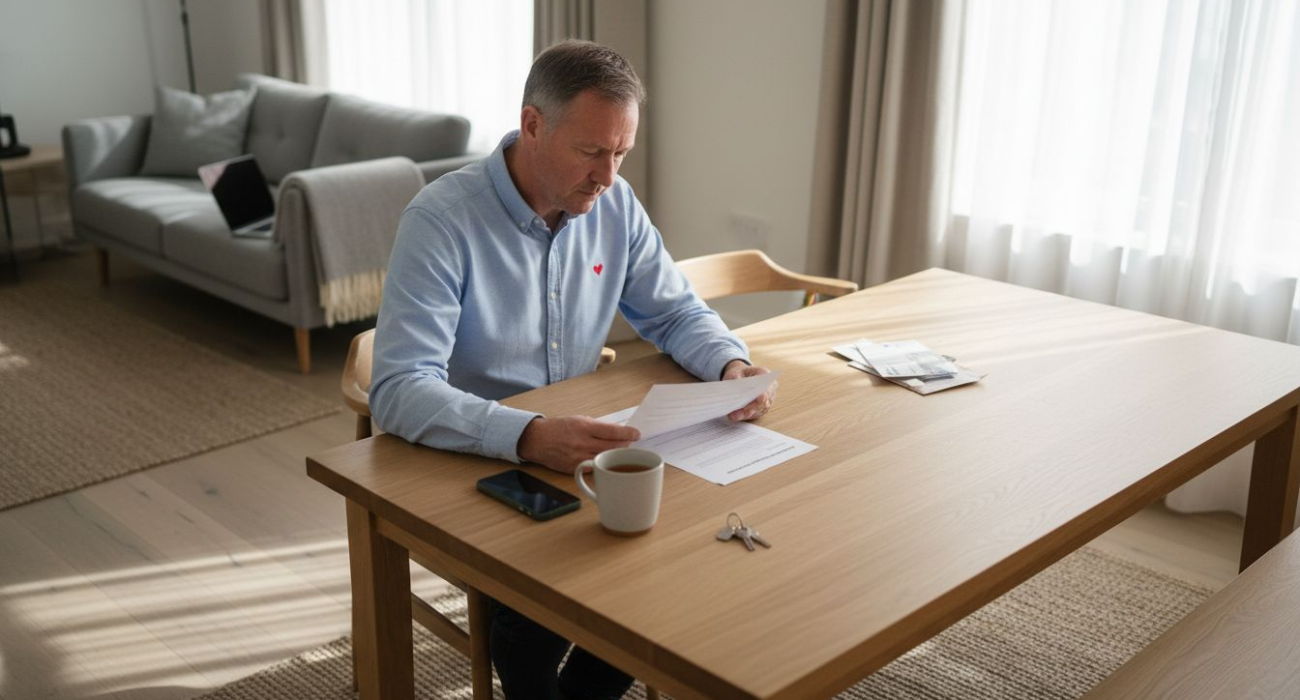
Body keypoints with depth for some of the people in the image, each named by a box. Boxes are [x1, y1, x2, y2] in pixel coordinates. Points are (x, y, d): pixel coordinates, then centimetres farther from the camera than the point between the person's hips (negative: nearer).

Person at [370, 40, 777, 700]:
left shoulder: (615, 205, -2)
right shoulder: (442, 218, -21)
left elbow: (676, 312, 8)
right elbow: (398, 390, -29)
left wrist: (732, 363, -15)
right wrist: (528, 436, -44)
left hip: (574, 452, 6)